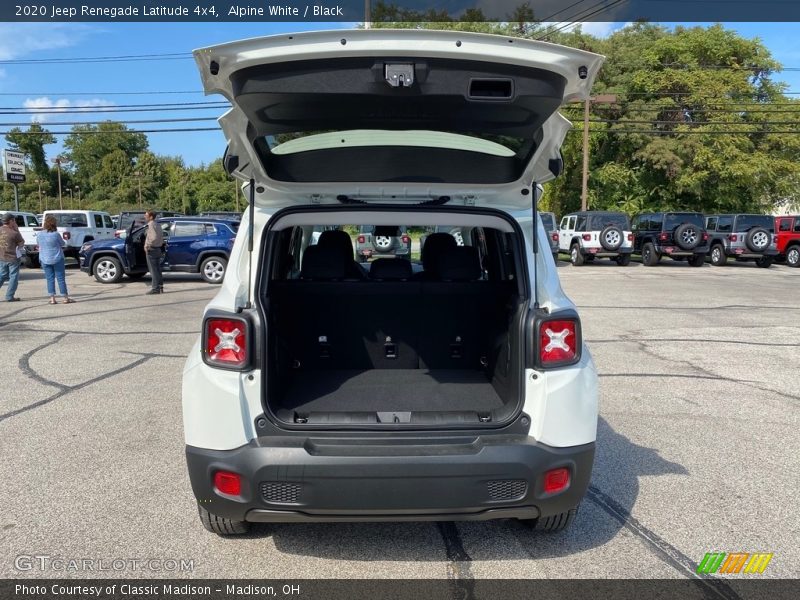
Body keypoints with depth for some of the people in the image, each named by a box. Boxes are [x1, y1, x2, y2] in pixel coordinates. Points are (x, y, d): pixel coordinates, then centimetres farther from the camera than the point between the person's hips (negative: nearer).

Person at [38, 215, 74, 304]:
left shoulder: (39, 235, -1)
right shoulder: (56, 234, -14)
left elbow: (39, 245, 12)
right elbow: (62, 244, -1)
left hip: (44, 259, 3)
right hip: (57, 259, -3)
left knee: (50, 279, 7)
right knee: (61, 278, 2)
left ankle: (52, 299, 5)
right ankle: (66, 298, 6)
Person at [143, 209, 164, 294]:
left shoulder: (151, 225, -15)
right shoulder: (157, 225, 14)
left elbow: (154, 237, -26)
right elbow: (161, 237, 18)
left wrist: (147, 245, -19)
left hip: (152, 249, -9)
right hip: (158, 249, 9)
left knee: (153, 270, -5)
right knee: (157, 269, 13)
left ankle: (155, 288, -4)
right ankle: (160, 287, 17)